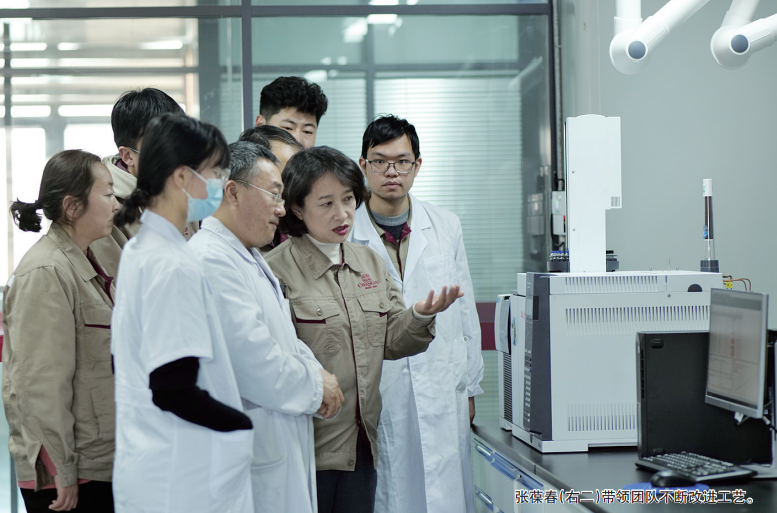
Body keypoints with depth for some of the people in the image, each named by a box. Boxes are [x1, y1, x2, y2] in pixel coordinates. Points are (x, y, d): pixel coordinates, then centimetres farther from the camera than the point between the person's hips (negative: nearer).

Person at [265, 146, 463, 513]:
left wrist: (421, 316, -6)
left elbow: (390, 343, 11)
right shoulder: (278, 270, -11)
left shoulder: (371, 263, 11)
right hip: (309, 445, -6)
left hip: (362, 442, 6)